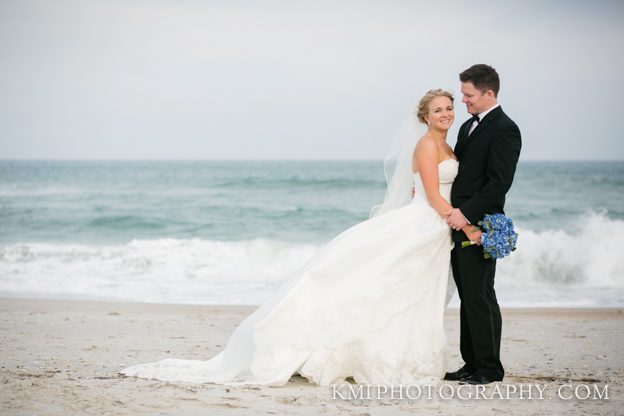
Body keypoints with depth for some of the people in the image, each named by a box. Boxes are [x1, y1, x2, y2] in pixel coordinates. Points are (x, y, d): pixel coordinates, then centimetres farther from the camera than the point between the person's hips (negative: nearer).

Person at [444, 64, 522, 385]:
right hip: (460, 226, 9)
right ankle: (472, 364, 17)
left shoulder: (504, 129, -11)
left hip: (479, 227, -9)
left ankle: (490, 368, 3)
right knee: (468, 298, 11)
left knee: (481, 297, -5)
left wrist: (466, 213, -21)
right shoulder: (469, 127, 18)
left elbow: (499, 182, -19)